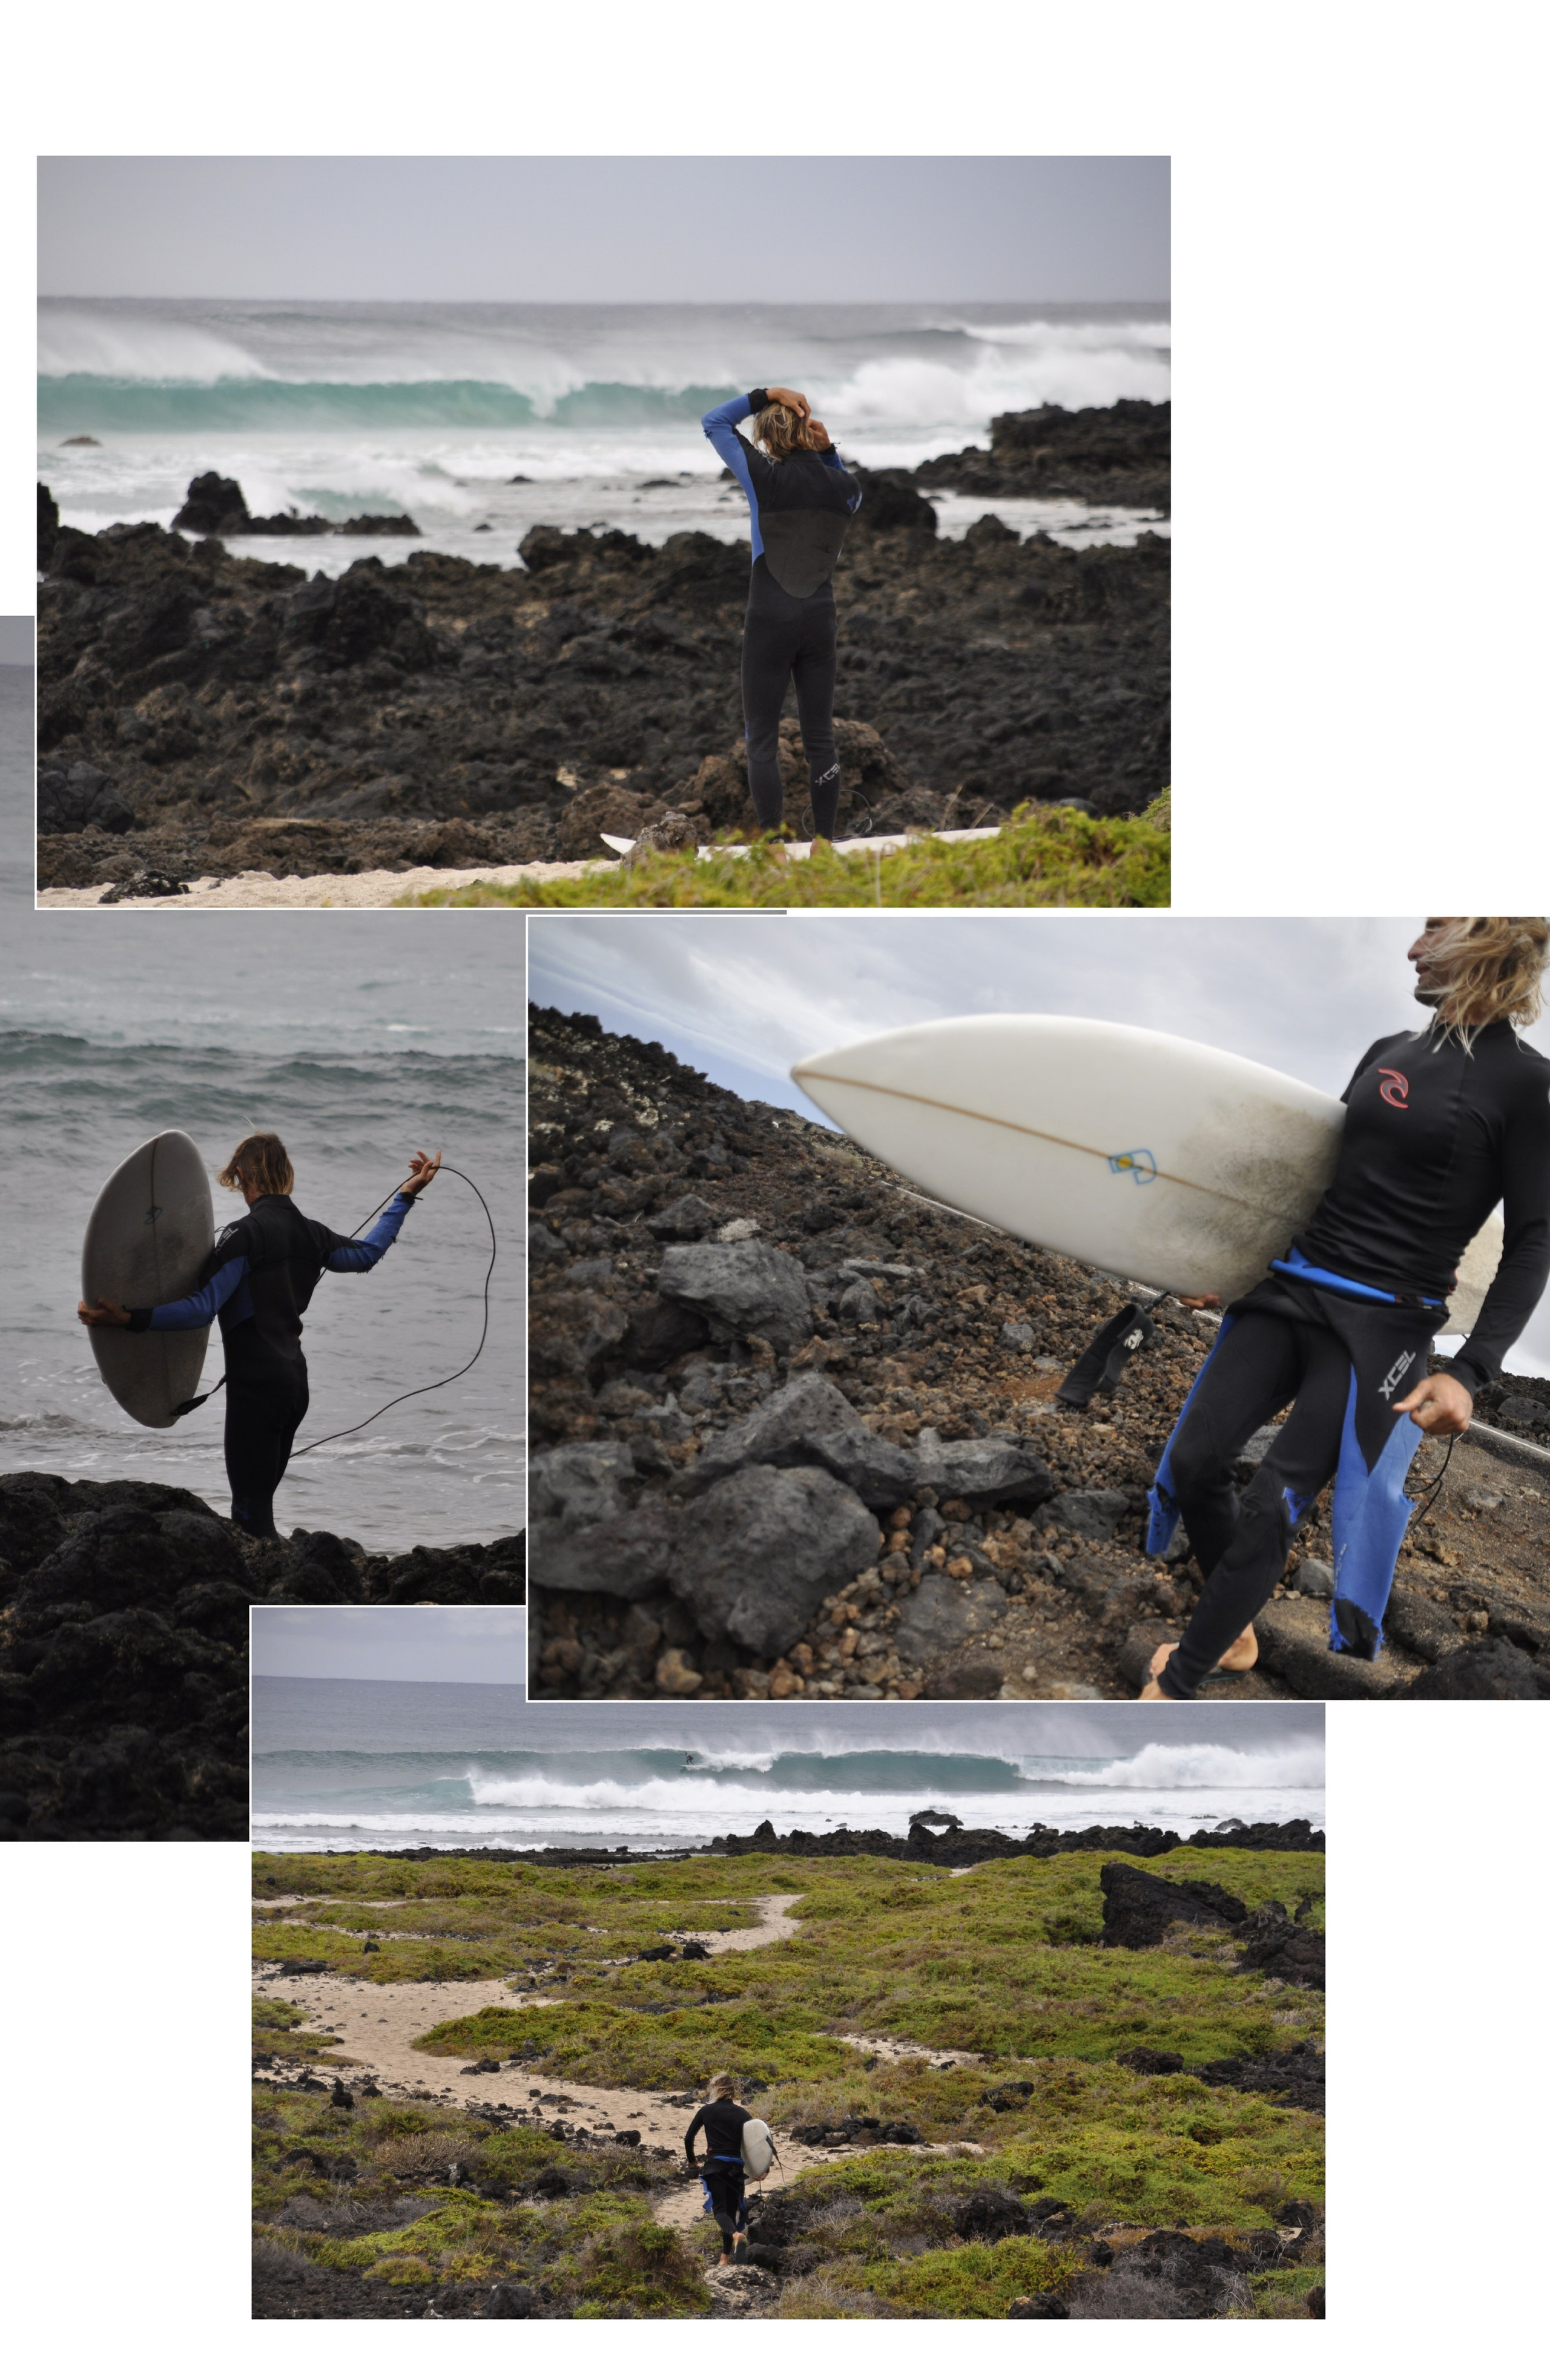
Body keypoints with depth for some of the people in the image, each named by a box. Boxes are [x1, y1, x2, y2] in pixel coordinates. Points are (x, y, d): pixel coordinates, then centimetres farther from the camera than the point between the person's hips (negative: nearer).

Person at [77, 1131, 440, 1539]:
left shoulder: (246, 1235, -14)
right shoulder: (310, 1233, 9)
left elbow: (204, 1308, -21)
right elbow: (367, 1253, 27)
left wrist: (129, 1319, -26)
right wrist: (406, 1196, 39)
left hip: (256, 1387, -8)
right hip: (295, 1382, 8)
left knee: (251, 1515, -6)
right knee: (258, 1508, 16)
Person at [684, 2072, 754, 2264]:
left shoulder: (707, 2111, 2)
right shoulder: (742, 2114, 5)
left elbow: (689, 2138, 6)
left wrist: (691, 2161, 22)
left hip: (715, 2165, -2)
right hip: (736, 2167, 2)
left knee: (720, 2209, -6)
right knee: (731, 2209, 14)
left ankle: (736, 2235, -37)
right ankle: (726, 2257, 15)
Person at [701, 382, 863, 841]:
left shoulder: (764, 476, -8)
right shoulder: (843, 486, 1)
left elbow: (714, 422, 5)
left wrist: (766, 395, 1)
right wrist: (829, 451, 10)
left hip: (770, 620, -4)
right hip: (820, 619, 4)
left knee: (762, 740, 2)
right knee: (820, 738, 11)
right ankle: (825, 844, 13)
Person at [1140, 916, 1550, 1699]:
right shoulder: (1389, 1055, 11)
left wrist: (1470, 1372, -17)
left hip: (1380, 1327, -6)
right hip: (1289, 1288, 6)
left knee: (1269, 1509, -11)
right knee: (1195, 1461, -3)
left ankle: (1174, 1690, 3)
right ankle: (1232, 1634, 22)